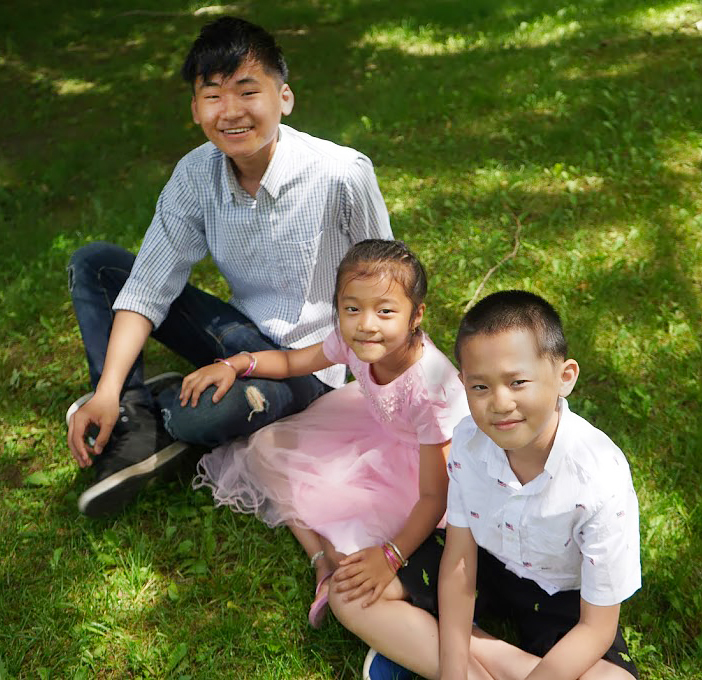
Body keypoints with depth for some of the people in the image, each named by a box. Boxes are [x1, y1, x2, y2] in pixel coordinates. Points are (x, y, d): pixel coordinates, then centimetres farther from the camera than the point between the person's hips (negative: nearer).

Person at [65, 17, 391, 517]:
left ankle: (158, 405, 2)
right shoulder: (196, 175, -9)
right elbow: (150, 285, -8)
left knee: (204, 415, -37)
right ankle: (133, 432, -11)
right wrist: (108, 391, -18)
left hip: (307, 362, -5)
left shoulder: (342, 176, -23)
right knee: (93, 265, -2)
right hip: (240, 335, 6)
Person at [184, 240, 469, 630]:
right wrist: (235, 364, -14)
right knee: (267, 449, -2)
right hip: (379, 430, 7)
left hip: (423, 463, -7)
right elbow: (293, 361, 2)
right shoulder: (354, 341, -20)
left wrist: (391, 556, -41)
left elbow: (435, 497, -31)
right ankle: (324, 563, -8)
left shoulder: (430, 388, -37)